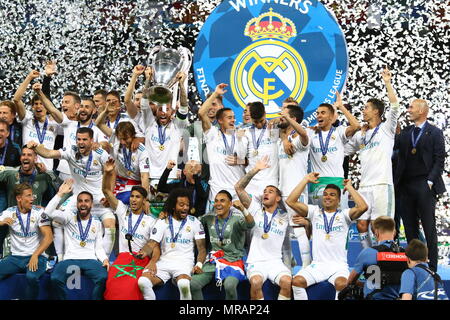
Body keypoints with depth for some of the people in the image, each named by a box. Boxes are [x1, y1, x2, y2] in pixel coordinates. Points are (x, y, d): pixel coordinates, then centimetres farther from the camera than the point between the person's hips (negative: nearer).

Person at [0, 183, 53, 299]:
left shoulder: (39, 212, -3)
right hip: (15, 257, 3)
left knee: (31, 276, -35)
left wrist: (35, 255, -22)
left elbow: (49, 237, -10)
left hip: (36, 257, -3)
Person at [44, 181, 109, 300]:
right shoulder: (70, 216, 9)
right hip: (70, 259, -1)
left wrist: (105, 259, -6)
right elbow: (49, 212, -8)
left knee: (103, 277, -32)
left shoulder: (97, 223, 16)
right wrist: (60, 193, -9)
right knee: (55, 278, -32)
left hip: (90, 260, 1)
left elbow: (99, 247, 14)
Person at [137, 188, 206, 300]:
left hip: (184, 262, -1)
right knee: (142, 281, -28)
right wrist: (152, 262, -20)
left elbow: (201, 248, 5)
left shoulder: (194, 222, 7)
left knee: (184, 284, -38)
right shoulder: (162, 222, 8)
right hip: (164, 261, 2)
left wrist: (199, 264, -15)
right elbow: (152, 245, 1)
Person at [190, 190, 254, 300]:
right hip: (213, 260, 4)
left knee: (229, 286, -34)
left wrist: (243, 209, -46)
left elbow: (250, 225, -27)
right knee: (193, 284, -19)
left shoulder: (237, 218, -7)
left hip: (233, 261, -4)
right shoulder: (209, 217, 9)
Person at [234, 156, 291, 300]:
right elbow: (239, 187, 1)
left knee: (287, 281, -29)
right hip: (255, 262, -1)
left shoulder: (284, 217, 13)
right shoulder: (256, 210, 9)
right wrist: (255, 170, -5)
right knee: (256, 282, -33)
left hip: (275, 262, 1)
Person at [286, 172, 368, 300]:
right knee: (297, 281, -26)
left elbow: (363, 207, -11)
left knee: (342, 284, -35)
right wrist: (306, 180, 5)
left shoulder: (344, 214, 8)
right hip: (317, 264, 2)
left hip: (339, 265, -2)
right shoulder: (315, 211, 13)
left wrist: (349, 187, 0)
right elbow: (290, 201, 3)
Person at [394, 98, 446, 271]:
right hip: (406, 186, 5)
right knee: (410, 227, 7)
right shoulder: (405, 133, 14)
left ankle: (432, 267, 3)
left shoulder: (435, 133, 0)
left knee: (429, 228, -1)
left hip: (424, 186, -5)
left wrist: (430, 181, -12)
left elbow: (439, 160, -4)